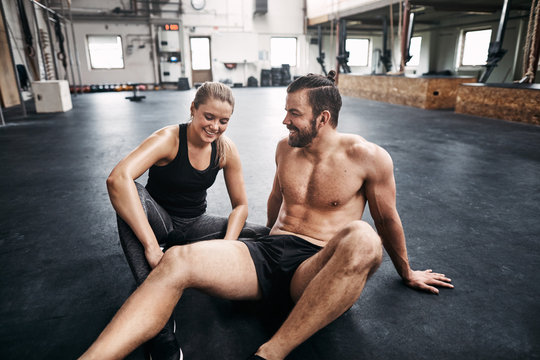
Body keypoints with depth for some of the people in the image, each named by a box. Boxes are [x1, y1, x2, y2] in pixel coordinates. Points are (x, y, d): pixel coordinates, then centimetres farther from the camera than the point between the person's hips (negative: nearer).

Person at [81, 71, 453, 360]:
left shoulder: (367, 157, -4)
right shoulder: (286, 148, 9)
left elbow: (387, 219, 8)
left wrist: (407, 273, 20)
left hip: (316, 268, -3)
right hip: (269, 251, 4)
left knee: (362, 238, -39)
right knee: (176, 261, -22)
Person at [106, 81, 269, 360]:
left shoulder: (226, 150, -9)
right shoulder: (169, 139, -21)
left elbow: (240, 205, -3)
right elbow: (118, 178, -38)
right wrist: (151, 246, -45)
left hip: (193, 226, 4)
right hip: (159, 221, -3)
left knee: (267, 237, -14)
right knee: (133, 194, -38)